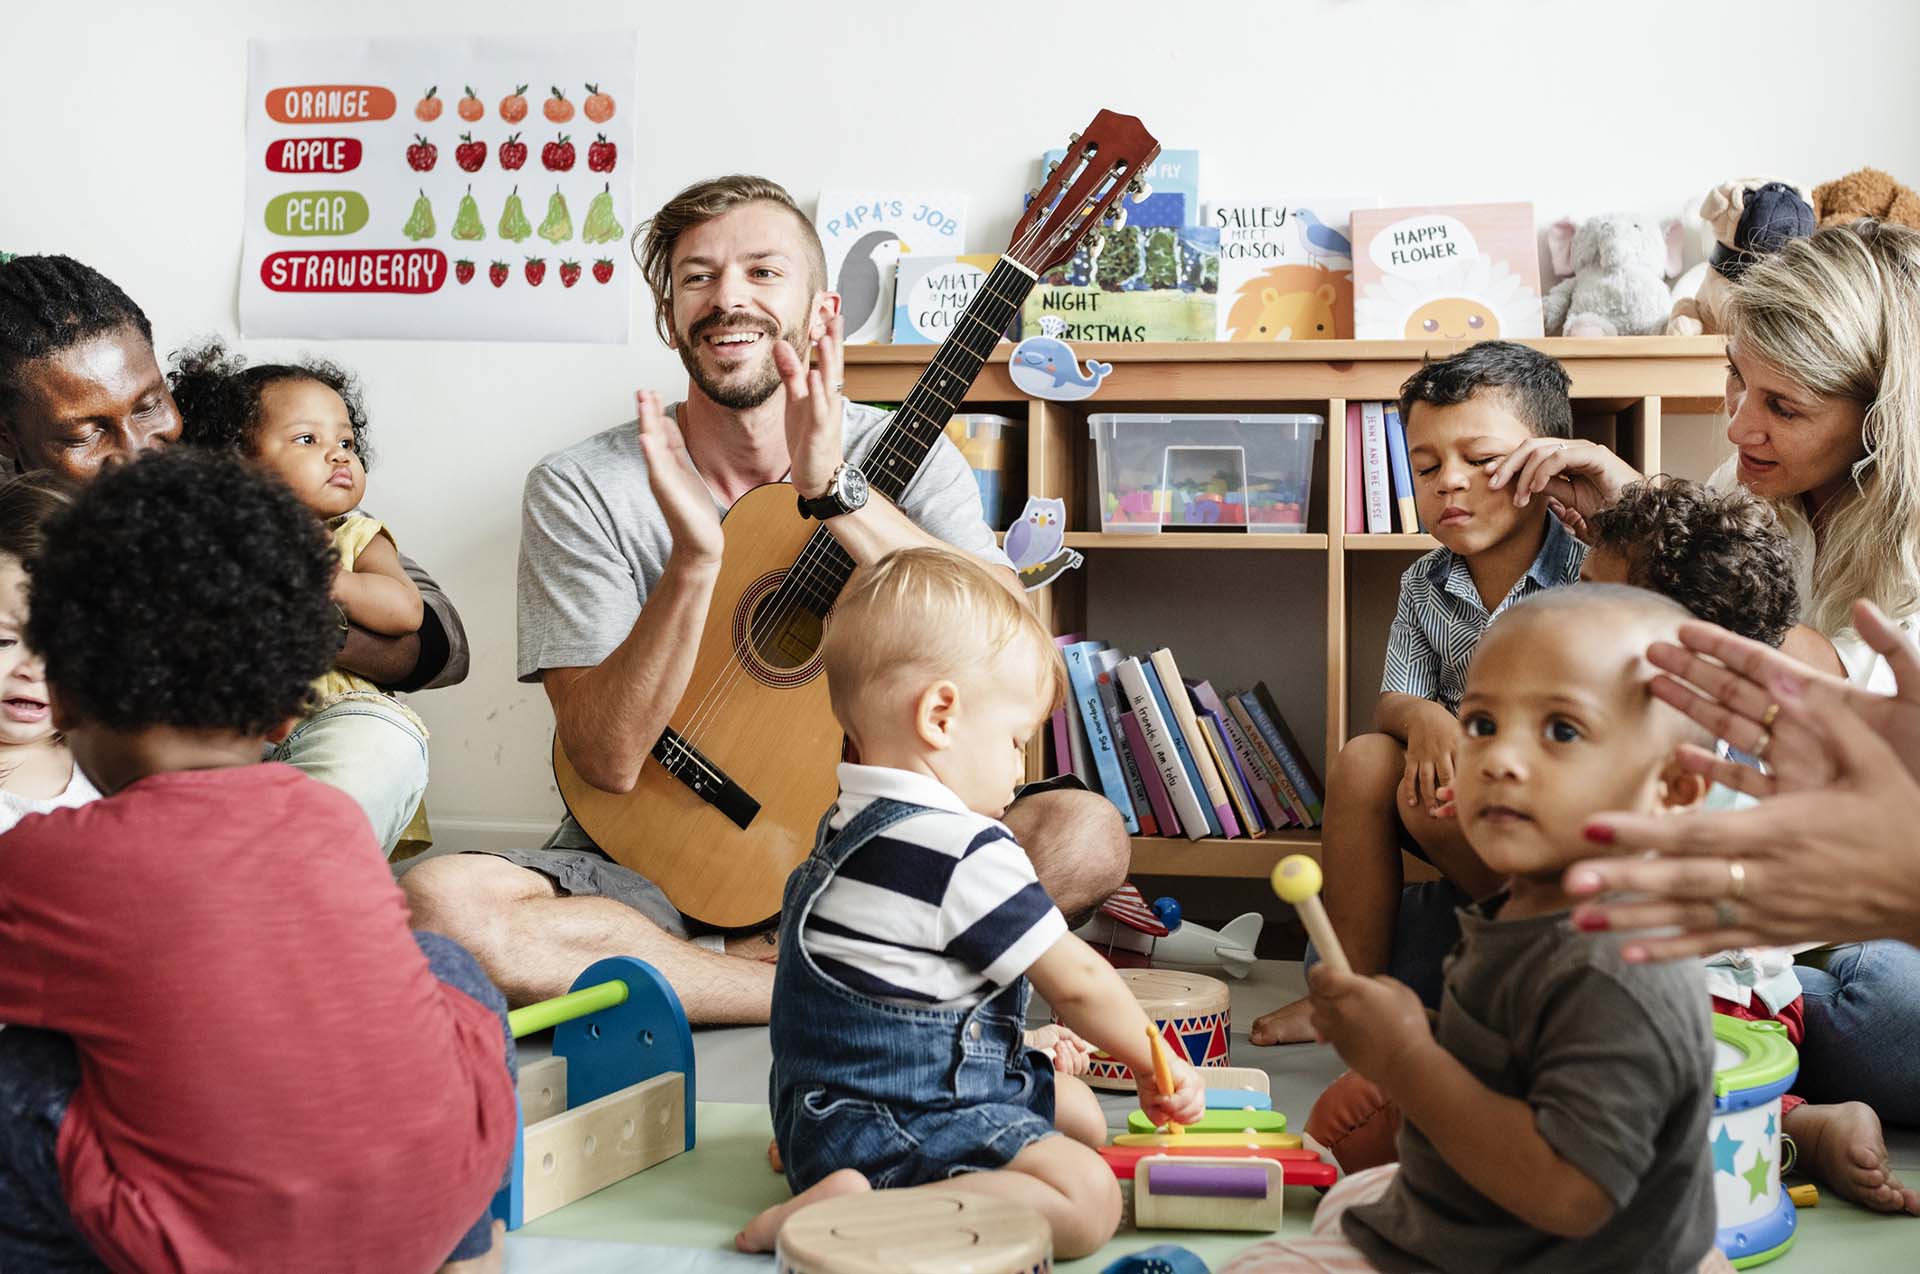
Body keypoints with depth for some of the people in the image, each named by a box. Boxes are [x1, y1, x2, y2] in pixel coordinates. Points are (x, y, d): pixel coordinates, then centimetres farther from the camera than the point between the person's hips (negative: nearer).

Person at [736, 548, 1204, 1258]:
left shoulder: (849, 826, 12)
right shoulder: (966, 853, -18)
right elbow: (1076, 980, -11)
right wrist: (1156, 1063, 5)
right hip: (887, 1130, -11)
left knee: (1080, 1112, 20)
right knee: (1088, 1196, -22)